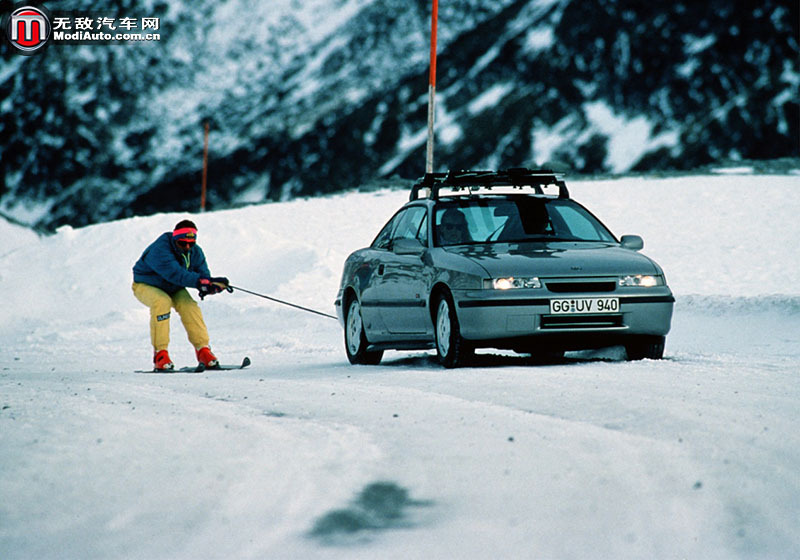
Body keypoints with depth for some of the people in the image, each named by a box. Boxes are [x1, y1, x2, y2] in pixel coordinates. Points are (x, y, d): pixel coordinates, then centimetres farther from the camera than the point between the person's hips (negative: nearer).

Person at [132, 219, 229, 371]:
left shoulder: (195, 252, -11)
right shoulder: (159, 250, -33)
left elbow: (203, 274, -14)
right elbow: (176, 274, -45)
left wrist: (208, 287, -38)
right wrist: (200, 281, -55)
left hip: (173, 289, 5)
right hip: (146, 286, -5)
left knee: (189, 305, -22)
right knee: (162, 302, -35)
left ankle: (202, 350, -13)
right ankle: (160, 354, -29)